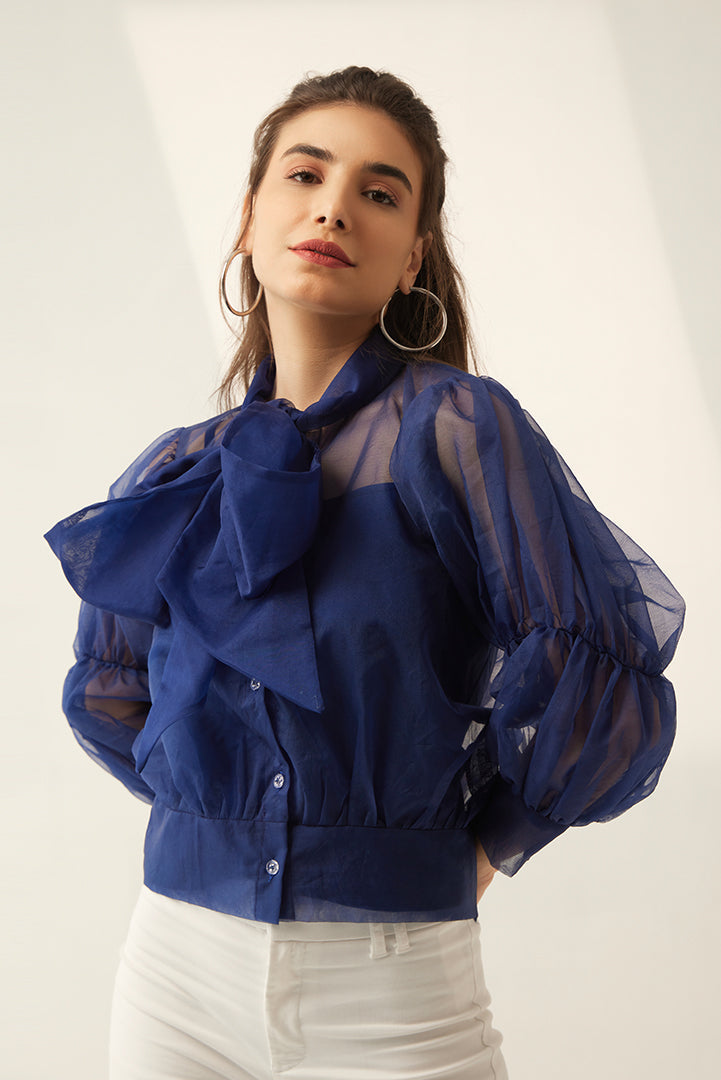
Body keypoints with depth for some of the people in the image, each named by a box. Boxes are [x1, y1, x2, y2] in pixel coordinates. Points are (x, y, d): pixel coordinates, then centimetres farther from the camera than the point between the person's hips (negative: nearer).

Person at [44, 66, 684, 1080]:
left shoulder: (458, 428, -8)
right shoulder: (175, 472, 6)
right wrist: (208, 801, 10)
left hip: (391, 989, -3)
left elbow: (593, 675, -9)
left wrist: (483, 843, 1)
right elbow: (107, 690, 21)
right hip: (181, 961, 4)